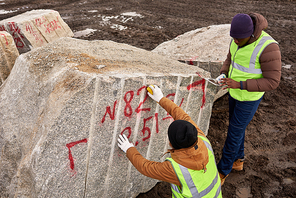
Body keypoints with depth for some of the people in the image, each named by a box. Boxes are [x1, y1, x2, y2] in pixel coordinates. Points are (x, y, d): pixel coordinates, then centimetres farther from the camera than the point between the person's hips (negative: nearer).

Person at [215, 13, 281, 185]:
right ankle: (238, 160, 45)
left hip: (250, 97, -7)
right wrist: (223, 75, -12)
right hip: (236, 91, 7)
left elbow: (272, 82, -27)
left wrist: (240, 85, -35)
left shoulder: (268, 47, -33)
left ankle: (223, 170, 26)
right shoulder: (238, 39, -9)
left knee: (234, 133, 4)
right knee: (237, 127, 21)